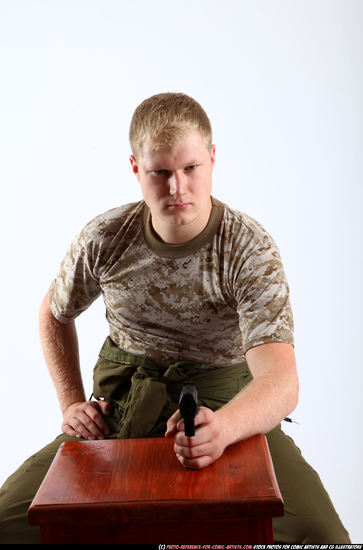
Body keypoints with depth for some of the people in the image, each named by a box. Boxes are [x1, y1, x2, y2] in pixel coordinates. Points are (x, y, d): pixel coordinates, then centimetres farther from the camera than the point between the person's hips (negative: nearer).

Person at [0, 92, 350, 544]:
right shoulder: (104, 239, -6)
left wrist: (222, 428, -48)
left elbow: (281, 381, -26)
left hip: (228, 405, -2)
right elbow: (54, 313, 15)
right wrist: (72, 403, 3)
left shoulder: (250, 249, -16)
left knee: (321, 536, -25)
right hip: (121, 404, 3)